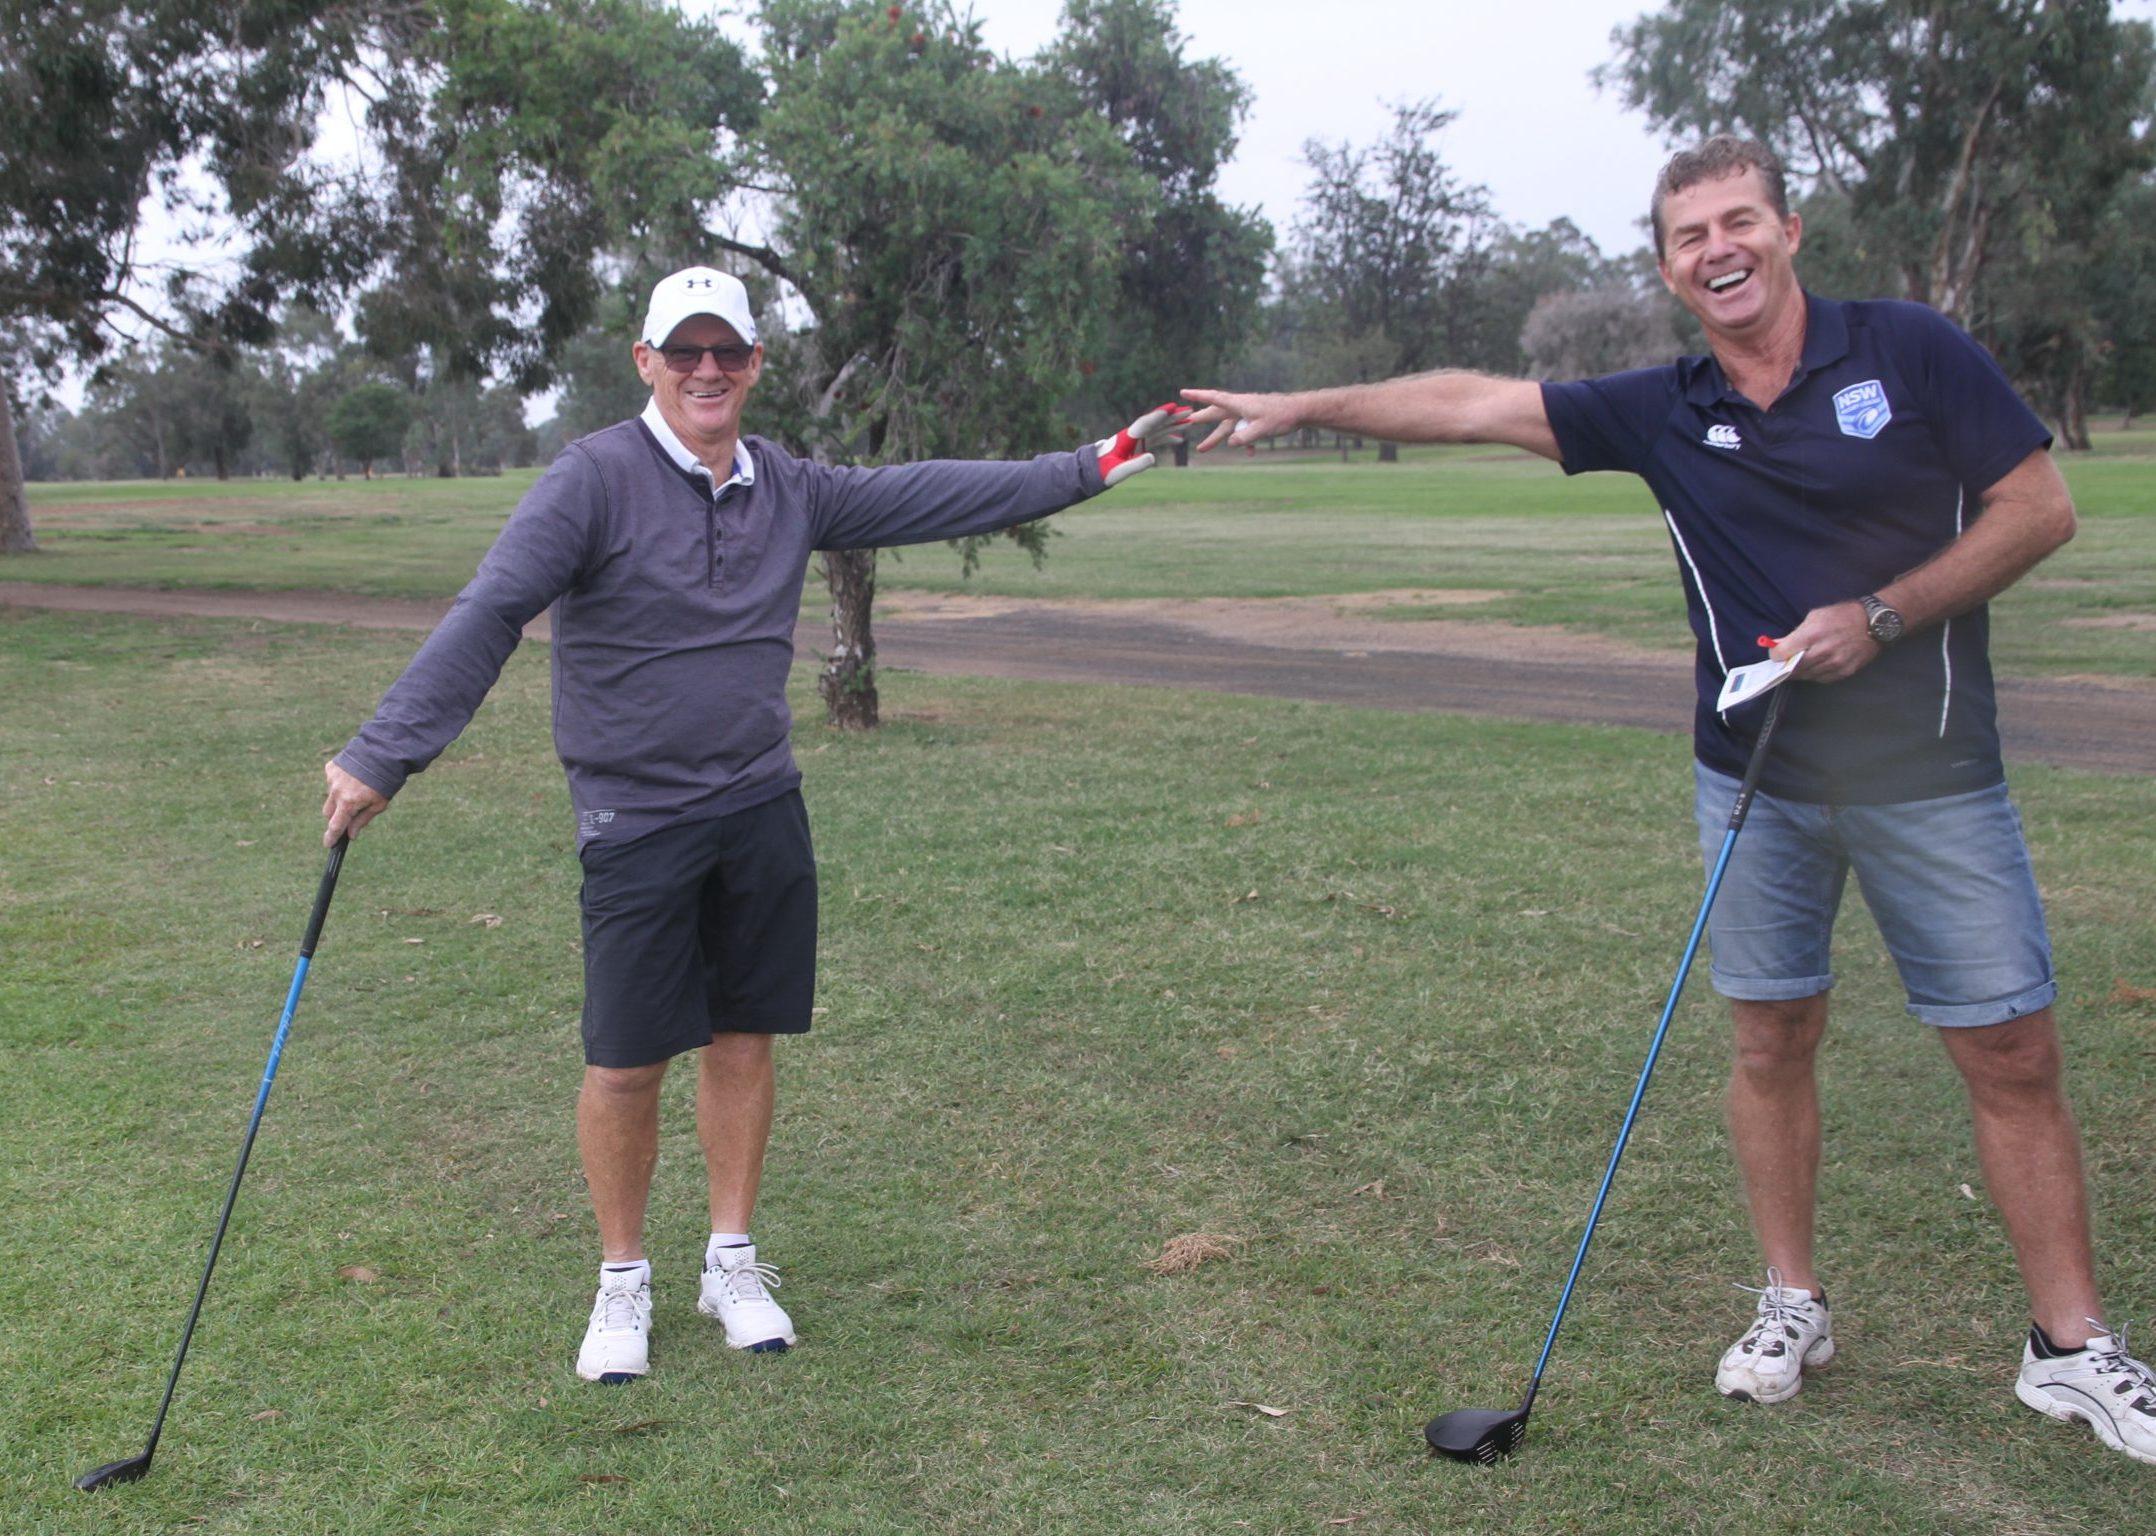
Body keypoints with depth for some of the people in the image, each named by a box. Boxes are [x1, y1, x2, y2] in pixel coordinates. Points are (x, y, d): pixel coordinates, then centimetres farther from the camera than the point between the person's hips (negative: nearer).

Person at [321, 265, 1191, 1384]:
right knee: (625, 1064, 0)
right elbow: (485, 619, -17)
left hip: (761, 810, 5)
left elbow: (937, 496, 13)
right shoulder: (594, 479, -11)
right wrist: (381, 756, -24)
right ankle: (622, 1281, 21)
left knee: (743, 1040, 11)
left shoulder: (791, 490, 6)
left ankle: (732, 1263, 28)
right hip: (636, 821, -5)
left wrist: (1099, 463, 15)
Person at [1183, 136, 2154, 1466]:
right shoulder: (1662, 413, 1)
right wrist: (1304, 406, -4)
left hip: (1930, 774, -2)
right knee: (1774, 1035, 8)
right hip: (1759, 779, 3)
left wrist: (1879, 618, -15)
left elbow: (2042, 508, -6)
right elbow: (1471, 403, 0)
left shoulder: (1910, 351, -7)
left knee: (2012, 1054, 1)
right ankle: (1794, 1303, 26)